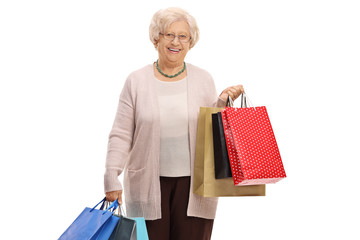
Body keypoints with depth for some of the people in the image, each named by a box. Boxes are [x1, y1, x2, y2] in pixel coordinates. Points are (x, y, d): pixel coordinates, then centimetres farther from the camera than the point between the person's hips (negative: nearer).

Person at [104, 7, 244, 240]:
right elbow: (121, 135, 0)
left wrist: (223, 102, -6)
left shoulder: (203, 80, 6)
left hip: (193, 183, 1)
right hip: (148, 183, -1)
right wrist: (112, 177, -8)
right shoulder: (137, 81, 2)